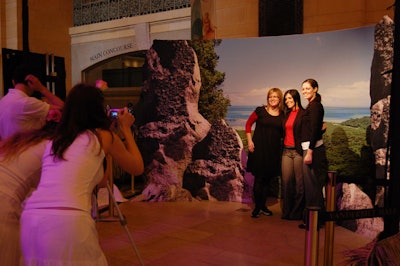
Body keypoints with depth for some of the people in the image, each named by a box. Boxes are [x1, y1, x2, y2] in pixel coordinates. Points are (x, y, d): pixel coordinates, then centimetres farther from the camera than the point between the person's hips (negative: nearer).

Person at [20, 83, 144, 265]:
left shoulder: (54, 141, 22)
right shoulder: (103, 136, 8)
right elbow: (138, 168, 21)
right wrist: (125, 130, 30)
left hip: (30, 220, 6)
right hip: (69, 222, -5)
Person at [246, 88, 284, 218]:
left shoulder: (282, 115, 4)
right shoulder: (260, 111, -2)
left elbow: (283, 133, 11)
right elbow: (248, 124, 3)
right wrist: (249, 141, -4)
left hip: (274, 151, 3)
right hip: (259, 149, -3)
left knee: (267, 179, 10)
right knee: (259, 179, -1)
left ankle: (263, 206, 22)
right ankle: (257, 207, 9)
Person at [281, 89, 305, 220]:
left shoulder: (303, 114, -4)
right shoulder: (286, 115, 16)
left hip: (298, 151, -6)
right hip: (286, 151, 6)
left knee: (299, 182, -1)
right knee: (286, 181, 5)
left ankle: (297, 212, 10)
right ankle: (286, 211, 15)